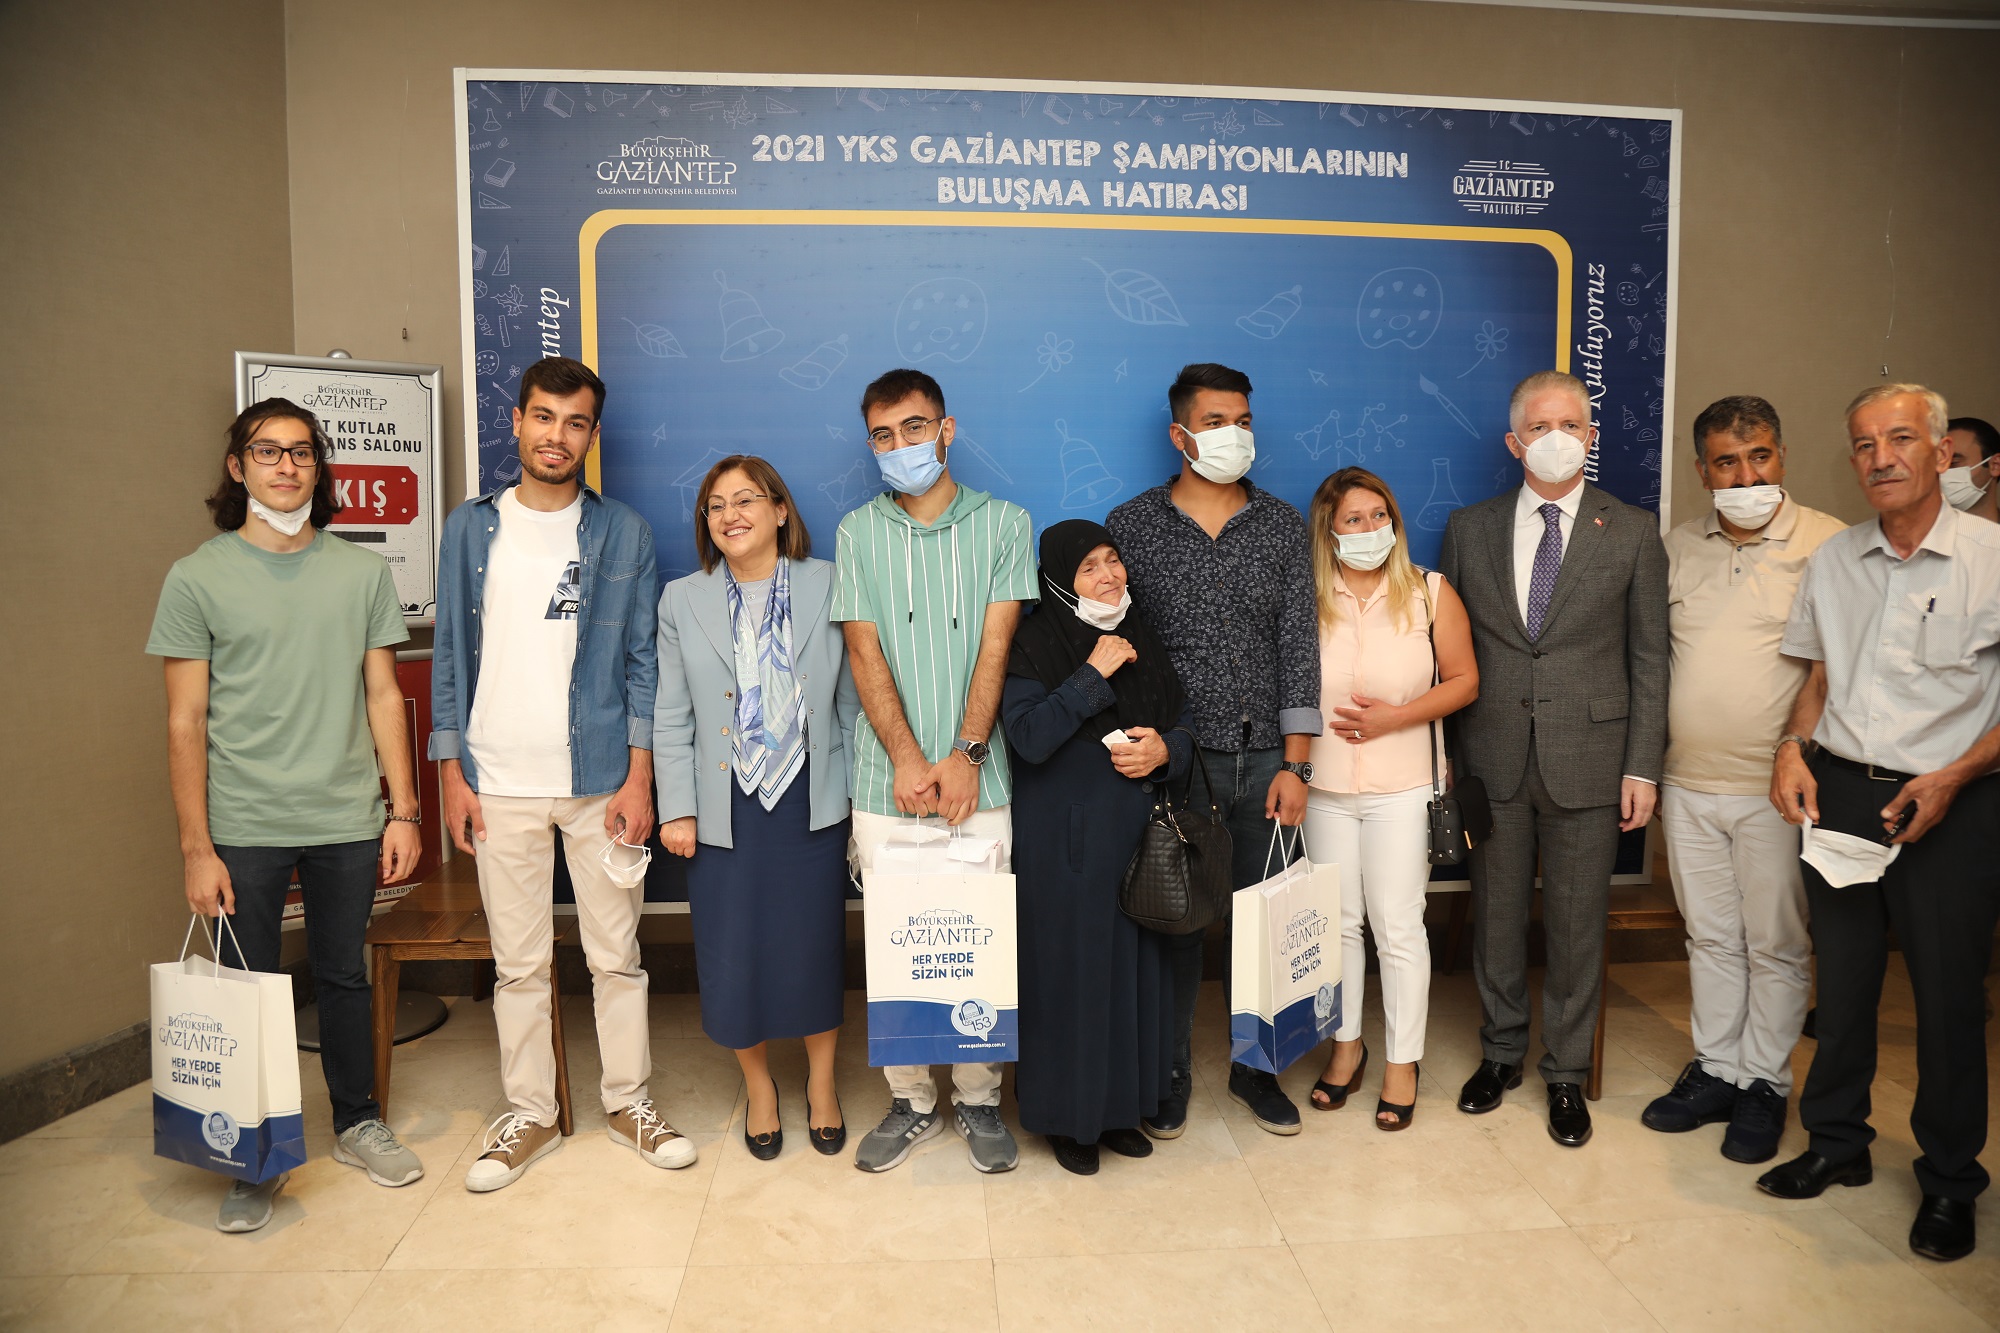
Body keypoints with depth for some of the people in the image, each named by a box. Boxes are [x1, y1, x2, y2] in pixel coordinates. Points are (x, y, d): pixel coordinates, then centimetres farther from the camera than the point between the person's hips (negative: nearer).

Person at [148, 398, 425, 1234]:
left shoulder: (363, 572, 4)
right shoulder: (197, 578, -2)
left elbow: (383, 696, 7)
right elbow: (185, 722, -3)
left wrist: (404, 810, 3)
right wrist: (195, 847, -7)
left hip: (347, 821, 2)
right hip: (244, 827, -2)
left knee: (344, 976, 14)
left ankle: (356, 1123, 32)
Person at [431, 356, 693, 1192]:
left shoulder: (624, 534, 2)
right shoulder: (471, 528, 6)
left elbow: (642, 663, 1)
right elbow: (451, 656, 7)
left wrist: (638, 779, -6)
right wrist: (450, 774, 1)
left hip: (599, 779, -1)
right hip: (499, 784, 1)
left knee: (616, 956, 7)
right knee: (518, 963, 9)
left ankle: (629, 1101, 24)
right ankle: (528, 1115, 24)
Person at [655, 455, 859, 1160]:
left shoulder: (826, 586, 1)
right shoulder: (682, 600, 4)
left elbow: (853, 699, 3)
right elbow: (670, 718, 4)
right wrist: (677, 808, -3)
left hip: (813, 803, 0)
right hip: (725, 810, 1)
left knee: (816, 943, 8)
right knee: (734, 952, 7)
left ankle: (821, 1083, 31)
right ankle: (758, 1084, 31)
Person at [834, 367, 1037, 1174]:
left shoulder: (1003, 524, 6)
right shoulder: (858, 533, 9)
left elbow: (996, 647, -2)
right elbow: (865, 653, 1)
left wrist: (965, 755, -12)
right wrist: (907, 759, -11)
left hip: (977, 779, -1)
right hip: (885, 781, 1)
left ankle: (977, 1100, 22)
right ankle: (910, 1101, 23)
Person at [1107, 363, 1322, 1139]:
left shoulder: (1283, 526, 6)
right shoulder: (1132, 524, 0)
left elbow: (1298, 646, 3)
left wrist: (1295, 764, -2)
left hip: (1263, 760, 2)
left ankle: (1254, 1066, 28)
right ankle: (1169, 1073, 24)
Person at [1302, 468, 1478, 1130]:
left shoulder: (1431, 594, -1)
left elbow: (1463, 682, 0)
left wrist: (1393, 716, -13)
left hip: (1400, 785, -1)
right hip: (1324, 784, 2)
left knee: (1399, 927, 3)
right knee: (1337, 921, 12)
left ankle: (1403, 1062, 19)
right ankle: (1346, 1045, 29)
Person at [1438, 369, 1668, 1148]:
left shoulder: (1632, 533, 2)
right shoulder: (1469, 529, 5)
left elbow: (1649, 659, 1)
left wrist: (1643, 767, -4)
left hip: (1587, 761, -1)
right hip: (1491, 760, 1)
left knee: (1576, 925, 8)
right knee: (1496, 916, 12)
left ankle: (1566, 1073, 25)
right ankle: (1501, 1053, 31)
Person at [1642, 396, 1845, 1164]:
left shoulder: (1829, 545, -7)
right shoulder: (1678, 547, 7)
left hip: (1776, 790, -4)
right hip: (1688, 787, 4)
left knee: (1777, 944, 8)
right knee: (1709, 937, 15)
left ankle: (1765, 1085, 24)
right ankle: (1715, 1071, 28)